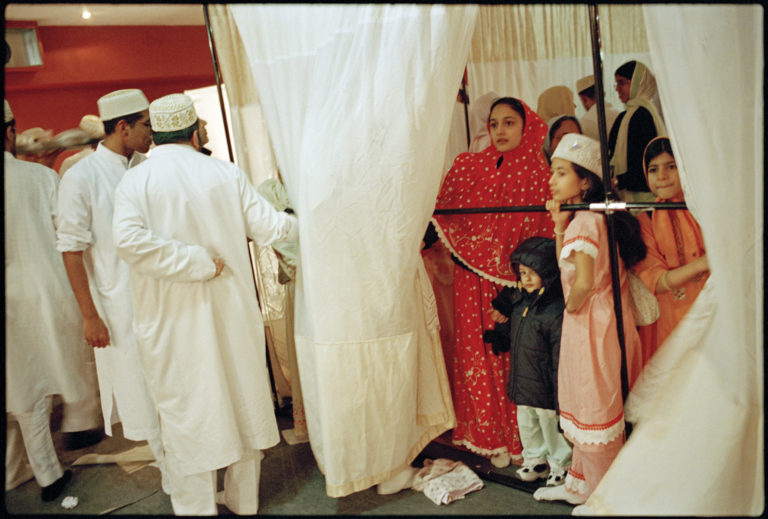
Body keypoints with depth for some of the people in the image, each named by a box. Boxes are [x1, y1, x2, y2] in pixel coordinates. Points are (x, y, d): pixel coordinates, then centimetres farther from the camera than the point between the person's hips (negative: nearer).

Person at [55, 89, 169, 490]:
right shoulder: (81, 177, -9)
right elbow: (71, 249, -8)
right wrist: (90, 316, -9)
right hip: (122, 307, -4)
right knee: (146, 394, 6)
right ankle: (173, 474, 22)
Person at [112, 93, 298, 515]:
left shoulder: (134, 181, -8)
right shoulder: (226, 174, -4)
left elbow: (130, 240, -24)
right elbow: (269, 228, -4)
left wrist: (201, 262, -17)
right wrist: (303, 224, 16)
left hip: (171, 323, -2)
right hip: (230, 311, 2)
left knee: (187, 416, 10)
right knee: (242, 403, 17)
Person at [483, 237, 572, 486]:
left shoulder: (556, 309, -22)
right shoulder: (519, 301, 2)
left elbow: (560, 356, -21)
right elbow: (509, 339, 18)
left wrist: (560, 396, -19)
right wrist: (502, 322, -2)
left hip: (545, 388, -7)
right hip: (522, 382, 8)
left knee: (551, 426, 12)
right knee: (527, 424, 22)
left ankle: (561, 465, 35)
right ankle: (536, 461, 43)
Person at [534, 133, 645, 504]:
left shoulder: (583, 222, -19)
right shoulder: (594, 217, 9)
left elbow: (583, 283, -28)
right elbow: (566, 267, 13)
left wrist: (571, 307, -9)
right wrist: (559, 227, 3)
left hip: (590, 324, -10)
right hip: (597, 321, 10)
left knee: (595, 408, 4)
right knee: (586, 405, 20)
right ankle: (580, 483, 36)